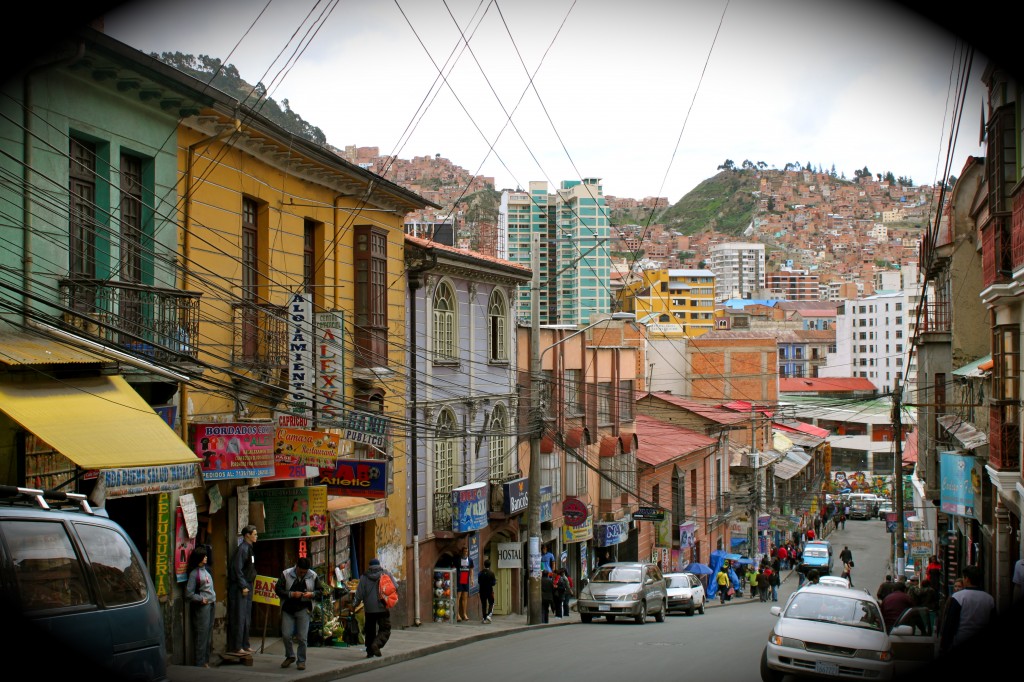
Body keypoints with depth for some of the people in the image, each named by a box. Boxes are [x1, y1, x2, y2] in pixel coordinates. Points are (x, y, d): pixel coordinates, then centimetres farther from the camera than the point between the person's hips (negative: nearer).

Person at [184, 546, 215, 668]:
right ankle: (201, 663, -2)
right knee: (202, 634, -6)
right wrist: (201, 599, -12)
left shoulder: (206, 570, 13)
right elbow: (189, 593, -14)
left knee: (209, 634, 12)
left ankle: (206, 661, 19)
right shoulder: (194, 573, -11)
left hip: (210, 604, 8)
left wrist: (214, 598, 12)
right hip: (201, 606, -8)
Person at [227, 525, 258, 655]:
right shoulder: (242, 549, -15)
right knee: (239, 618, -7)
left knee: (247, 618, 13)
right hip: (240, 587, -10)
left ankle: (245, 645, 20)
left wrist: (249, 585, 15)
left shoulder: (249, 548, 15)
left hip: (247, 587, 10)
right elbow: (237, 569, -19)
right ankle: (236, 647, -4)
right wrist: (243, 586, -19)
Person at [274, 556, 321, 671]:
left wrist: (312, 594, -14)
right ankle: (290, 656, 23)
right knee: (286, 635, -1)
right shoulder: (286, 574, -3)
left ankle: (301, 661, 10)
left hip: (303, 610, 0)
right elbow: (278, 589, -4)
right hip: (288, 609, 0)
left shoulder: (313, 576, 1)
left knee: (302, 637, -4)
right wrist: (292, 594, -17)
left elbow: (320, 592, 8)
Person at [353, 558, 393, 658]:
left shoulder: (364, 577, 3)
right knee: (385, 629, 3)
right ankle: (377, 644, -21)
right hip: (383, 608, -2)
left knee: (370, 630, 11)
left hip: (369, 609, 2)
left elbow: (359, 593, 1)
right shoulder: (386, 574, 2)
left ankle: (370, 652, 11)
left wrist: (354, 605, 11)